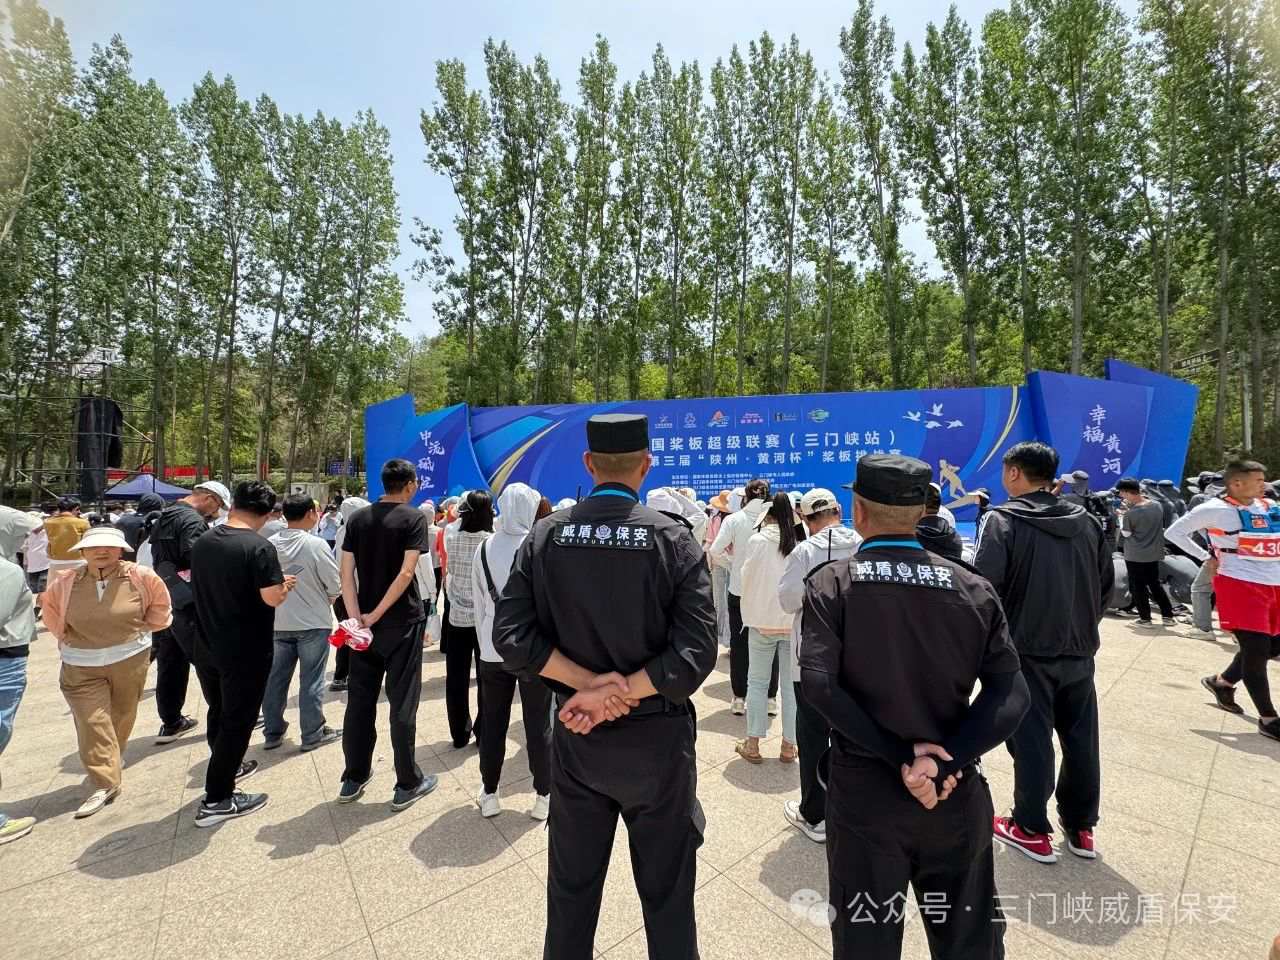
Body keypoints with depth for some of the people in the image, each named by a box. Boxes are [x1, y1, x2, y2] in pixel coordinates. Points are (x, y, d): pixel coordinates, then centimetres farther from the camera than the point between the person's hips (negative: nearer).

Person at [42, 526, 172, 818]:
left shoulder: (140, 577, -12)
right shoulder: (64, 581, -7)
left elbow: (160, 603, 5)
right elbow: (51, 610, 15)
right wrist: (65, 636, 7)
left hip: (130, 659, 0)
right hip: (81, 666, 1)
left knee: (122, 718, 14)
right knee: (92, 722, -3)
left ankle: (107, 767, 38)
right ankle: (105, 783, 5)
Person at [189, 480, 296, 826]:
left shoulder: (202, 542, 2)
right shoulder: (260, 547, -22)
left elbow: (203, 587, 16)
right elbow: (273, 598, -26)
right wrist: (284, 583, -5)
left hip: (207, 647, 8)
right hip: (246, 652, -7)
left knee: (218, 713, 24)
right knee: (237, 720, 6)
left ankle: (227, 767, 44)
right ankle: (216, 800, 14)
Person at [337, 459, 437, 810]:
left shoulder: (357, 518, 5)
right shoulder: (414, 518, -10)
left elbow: (346, 573, -1)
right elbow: (406, 573, -19)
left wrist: (357, 618, -5)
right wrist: (375, 615, -12)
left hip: (362, 623, 5)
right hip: (402, 622, -5)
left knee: (359, 700, 15)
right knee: (403, 704, 4)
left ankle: (353, 779, 28)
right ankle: (407, 784, 15)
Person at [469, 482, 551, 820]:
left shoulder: (484, 548, -1)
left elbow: (479, 602, 5)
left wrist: (485, 641, 15)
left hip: (493, 649, 4)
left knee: (493, 722, 17)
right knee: (538, 725, 10)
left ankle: (489, 795, 30)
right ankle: (544, 796, 23)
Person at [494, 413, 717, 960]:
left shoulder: (547, 536, -7)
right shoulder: (673, 539, -14)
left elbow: (512, 637, -10)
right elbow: (696, 653, -19)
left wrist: (589, 683, -11)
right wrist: (616, 694, -14)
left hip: (576, 737, 3)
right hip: (657, 736, -2)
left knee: (571, 888, 24)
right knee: (666, 895, 19)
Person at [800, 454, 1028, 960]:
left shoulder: (830, 583, -11)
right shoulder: (973, 589, -3)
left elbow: (818, 683, -20)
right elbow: (1010, 693, -9)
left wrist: (901, 755, -14)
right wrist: (947, 762, -13)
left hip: (865, 792, -2)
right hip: (957, 795, 3)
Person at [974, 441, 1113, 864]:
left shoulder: (1004, 520, -14)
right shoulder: (1086, 520, 5)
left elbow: (986, 584, -22)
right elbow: (1106, 582, 11)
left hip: (1028, 650, -6)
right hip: (1079, 650, 6)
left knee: (1031, 741, 6)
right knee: (1081, 739, 16)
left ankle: (1031, 829, 19)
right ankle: (1081, 828, 31)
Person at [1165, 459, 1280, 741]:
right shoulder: (1216, 509, -10)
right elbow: (1173, 532, -7)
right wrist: (1206, 557, -9)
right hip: (1240, 585, -7)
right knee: (1256, 651, -5)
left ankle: (1222, 682, 34)